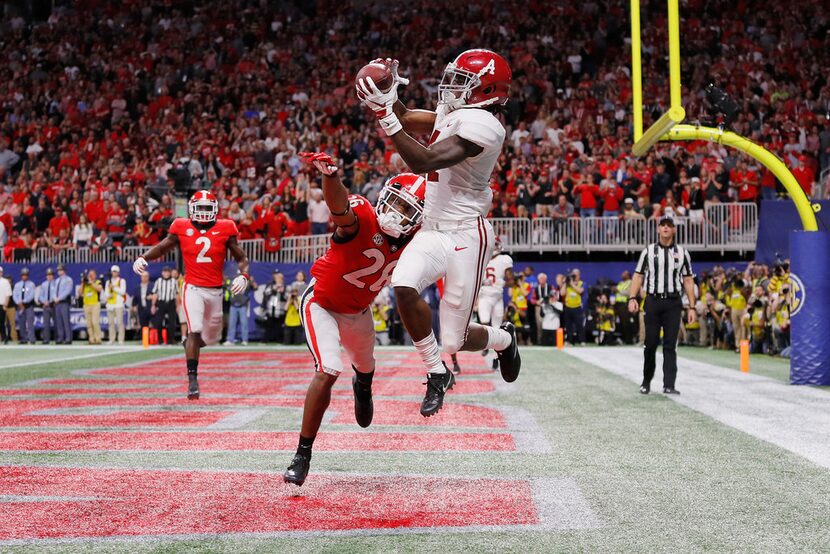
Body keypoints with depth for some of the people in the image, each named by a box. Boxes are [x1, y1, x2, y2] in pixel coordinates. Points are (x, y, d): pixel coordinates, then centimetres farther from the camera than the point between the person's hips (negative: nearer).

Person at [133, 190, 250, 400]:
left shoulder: (225, 229, -2)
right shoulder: (182, 228, -2)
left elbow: (241, 258, 4)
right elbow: (162, 248, 8)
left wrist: (243, 275, -14)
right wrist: (142, 258, -8)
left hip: (215, 290, 3)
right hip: (193, 288, -3)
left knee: (212, 337, 14)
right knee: (195, 331, -19)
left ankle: (190, 344, 49)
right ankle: (192, 379, -12)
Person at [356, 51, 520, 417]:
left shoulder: (481, 125, -18)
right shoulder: (452, 115, 9)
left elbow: (422, 161, -26)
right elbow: (406, 119, 24)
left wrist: (385, 115, -27)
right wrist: (389, 91, 5)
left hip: (465, 236, -7)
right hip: (433, 231, 7)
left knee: (454, 341, -1)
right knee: (403, 286, -23)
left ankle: (504, 339, 36)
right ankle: (437, 373, -5)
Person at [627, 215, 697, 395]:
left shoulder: (682, 252, 9)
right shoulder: (648, 251, 7)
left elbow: (688, 280, 8)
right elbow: (638, 276, 4)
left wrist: (692, 307, 1)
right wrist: (632, 298, -11)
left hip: (673, 303, 0)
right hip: (653, 301, 0)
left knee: (670, 345, -3)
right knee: (651, 343, 2)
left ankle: (669, 385, -4)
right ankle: (646, 381, 17)